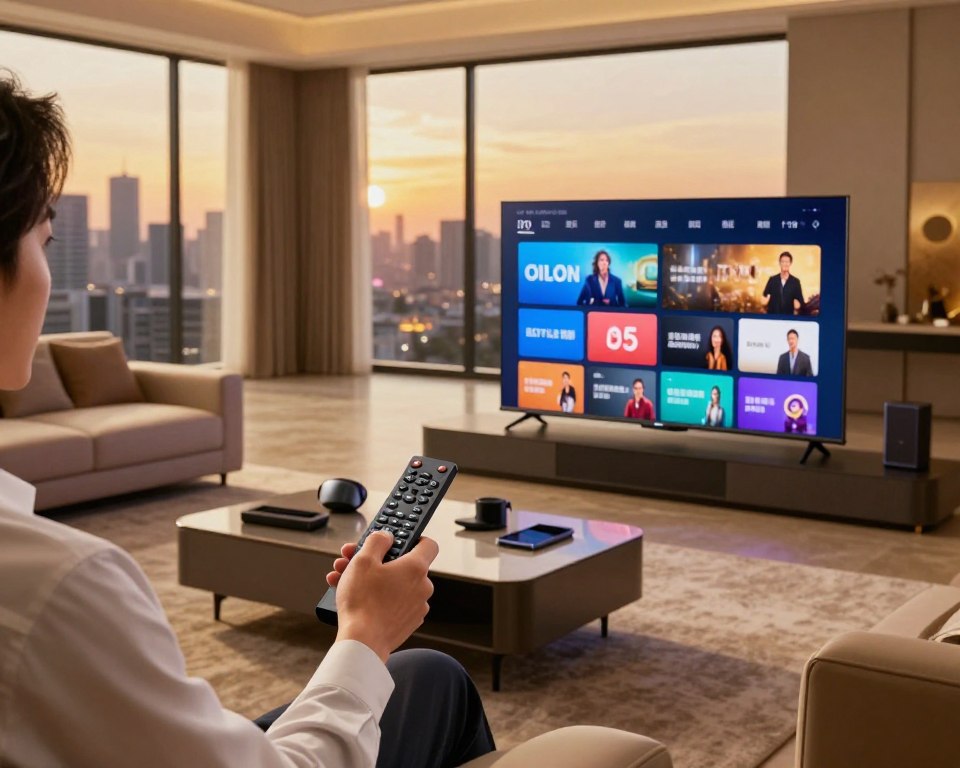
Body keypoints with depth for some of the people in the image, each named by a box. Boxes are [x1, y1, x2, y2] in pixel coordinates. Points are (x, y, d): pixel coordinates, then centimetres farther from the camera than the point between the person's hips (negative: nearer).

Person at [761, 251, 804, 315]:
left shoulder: (795, 282, 2)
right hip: (772, 315, 1)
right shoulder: (772, 280, 5)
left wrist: (797, 306, -17)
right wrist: (764, 303, -14)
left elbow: (800, 300, 4)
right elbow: (765, 296, 7)